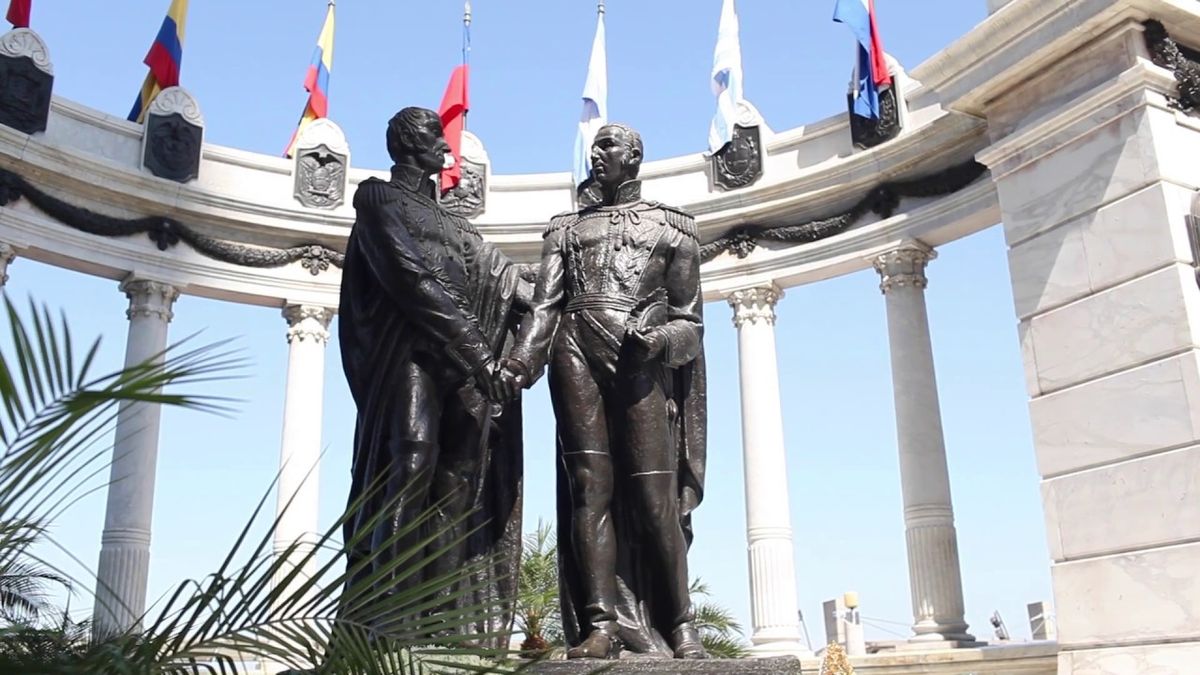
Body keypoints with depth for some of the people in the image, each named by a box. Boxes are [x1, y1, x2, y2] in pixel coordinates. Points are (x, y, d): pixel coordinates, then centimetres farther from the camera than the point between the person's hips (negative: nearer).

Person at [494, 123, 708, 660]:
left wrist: (659, 339, -12)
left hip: (641, 364, -2)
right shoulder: (566, 229, 22)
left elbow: (689, 319, 10)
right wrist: (520, 362, -10)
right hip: (578, 356, 2)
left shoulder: (671, 228, 16)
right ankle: (601, 625, -10)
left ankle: (680, 625, 0)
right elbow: (545, 307, 8)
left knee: (654, 498, -8)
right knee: (590, 488, -8)